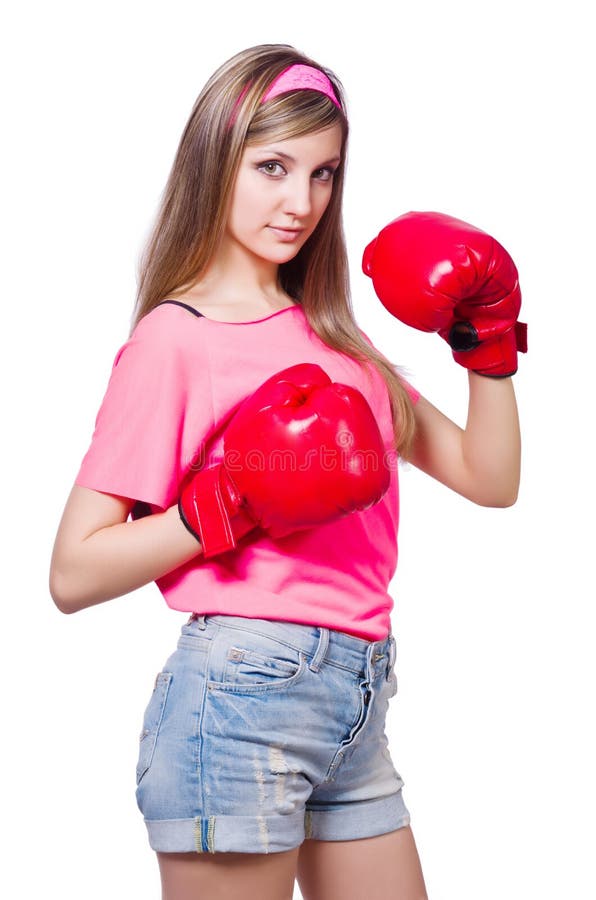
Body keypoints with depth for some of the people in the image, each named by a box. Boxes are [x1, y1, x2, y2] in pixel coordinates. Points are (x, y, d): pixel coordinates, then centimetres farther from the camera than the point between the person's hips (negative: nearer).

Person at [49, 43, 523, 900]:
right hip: (242, 694, -7)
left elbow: (489, 478, 16)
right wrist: (228, 507, -20)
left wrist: (490, 346, 5)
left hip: (357, 704, 7)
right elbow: (73, 574, -11)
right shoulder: (175, 337, -7)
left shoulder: (329, 333, 14)